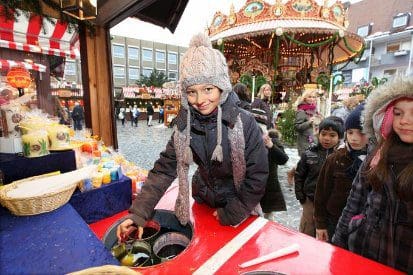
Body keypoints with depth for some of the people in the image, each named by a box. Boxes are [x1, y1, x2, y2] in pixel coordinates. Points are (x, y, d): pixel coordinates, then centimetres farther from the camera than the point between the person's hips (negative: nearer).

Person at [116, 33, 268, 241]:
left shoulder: (244, 123, -26)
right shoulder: (184, 124, -16)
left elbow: (257, 176, -19)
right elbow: (165, 168, -15)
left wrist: (232, 214, -14)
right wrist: (138, 212, -22)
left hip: (239, 207, -2)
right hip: (203, 202, 3)